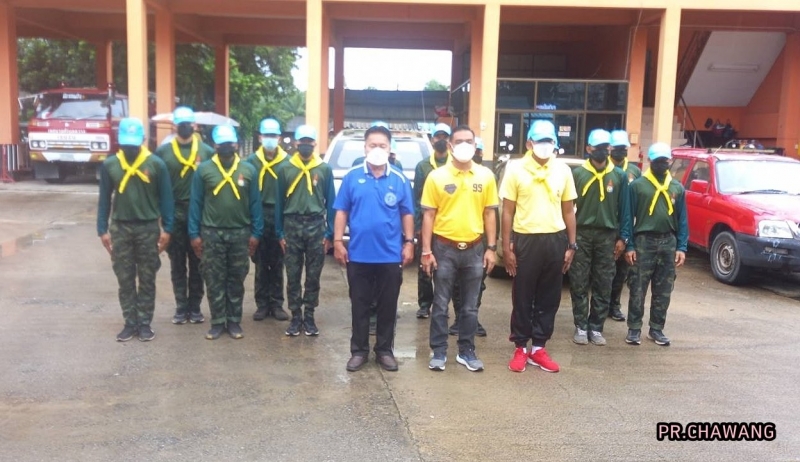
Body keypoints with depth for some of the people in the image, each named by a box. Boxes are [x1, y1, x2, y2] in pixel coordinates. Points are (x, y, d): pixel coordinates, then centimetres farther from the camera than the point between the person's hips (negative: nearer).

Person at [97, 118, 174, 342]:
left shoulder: (156, 164, -5)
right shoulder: (109, 165, 1)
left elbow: (166, 198, -1)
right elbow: (104, 199, 6)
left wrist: (167, 229, -5)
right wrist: (102, 230, 2)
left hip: (148, 228, -2)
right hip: (120, 228, 2)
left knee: (147, 279, 6)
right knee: (125, 280, 7)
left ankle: (145, 323, 15)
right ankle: (130, 323, 17)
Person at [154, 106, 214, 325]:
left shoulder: (207, 151, 1)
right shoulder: (163, 151, 2)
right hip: (174, 214, 0)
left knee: (197, 264, 7)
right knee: (177, 264, 8)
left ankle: (195, 307, 18)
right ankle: (181, 307, 17)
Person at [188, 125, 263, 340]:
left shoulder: (249, 170, 1)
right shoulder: (204, 169, -1)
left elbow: (255, 203, 3)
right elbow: (196, 203, 1)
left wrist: (256, 233, 0)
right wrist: (194, 233, -2)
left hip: (240, 233, 1)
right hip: (211, 233, 0)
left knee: (236, 280, 9)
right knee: (214, 281, 5)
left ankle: (234, 321, 19)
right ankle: (217, 322, 15)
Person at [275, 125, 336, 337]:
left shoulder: (325, 169, 2)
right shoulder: (286, 169, 3)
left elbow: (330, 202, 4)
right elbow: (279, 202, 6)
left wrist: (329, 233, 0)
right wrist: (280, 233, 3)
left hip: (316, 226, 0)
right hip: (292, 226, 0)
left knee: (313, 276, 6)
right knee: (293, 275, 5)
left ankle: (309, 316, 17)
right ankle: (295, 316, 16)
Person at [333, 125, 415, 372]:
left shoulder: (400, 180, 2)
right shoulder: (352, 177, 0)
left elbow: (407, 214, 6)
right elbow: (342, 212, 2)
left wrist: (409, 242, 1)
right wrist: (338, 242, -3)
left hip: (390, 255, 1)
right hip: (358, 255, 0)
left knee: (388, 306, 10)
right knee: (360, 305, 9)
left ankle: (385, 350, 23)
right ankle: (359, 350, 21)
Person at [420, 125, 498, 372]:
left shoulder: (486, 176, 3)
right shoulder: (437, 176, -3)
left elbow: (490, 213, 8)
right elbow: (428, 215, -2)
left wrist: (491, 248, 3)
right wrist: (426, 251, -7)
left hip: (474, 248, 2)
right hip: (444, 248, -2)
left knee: (470, 306, 11)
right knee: (441, 304, 6)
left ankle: (466, 351, 23)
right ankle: (439, 352, 18)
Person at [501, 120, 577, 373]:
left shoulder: (563, 170, 5)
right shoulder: (515, 169, -3)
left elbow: (568, 210, 11)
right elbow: (507, 211, -2)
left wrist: (572, 245, 6)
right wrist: (506, 247, -6)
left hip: (555, 240, 3)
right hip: (525, 240, -3)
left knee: (549, 298, 9)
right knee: (522, 297, 6)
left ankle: (538, 347, 22)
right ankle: (520, 348, 19)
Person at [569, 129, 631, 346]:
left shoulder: (619, 176, 4)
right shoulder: (577, 173, 0)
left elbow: (624, 209, 6)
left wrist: (622, 237, 1)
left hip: (607, 235, 1)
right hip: (581, 233, -1)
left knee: (603, 286, 6)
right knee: (579, 284, 2)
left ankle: (596, 328, 16)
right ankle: (581, 326, 13)